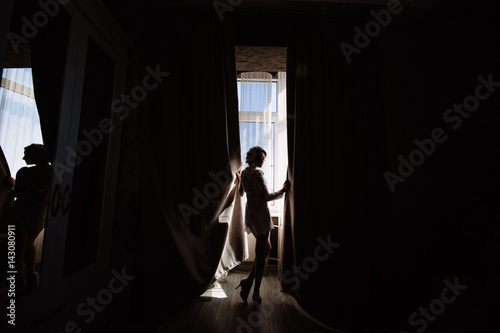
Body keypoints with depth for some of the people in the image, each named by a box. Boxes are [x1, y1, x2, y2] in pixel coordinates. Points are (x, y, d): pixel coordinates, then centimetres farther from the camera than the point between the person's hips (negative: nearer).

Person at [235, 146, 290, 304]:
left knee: (266, 247, 20)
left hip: (250, 214, 9)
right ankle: (256, 292, 18)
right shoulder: (257, 173, -16)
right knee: (261, 254, 4)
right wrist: (283, 190, -6)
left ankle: (248, 281, 21)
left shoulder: (244, 173, 9)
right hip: (260, 214, -9)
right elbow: (266, 197, -17)